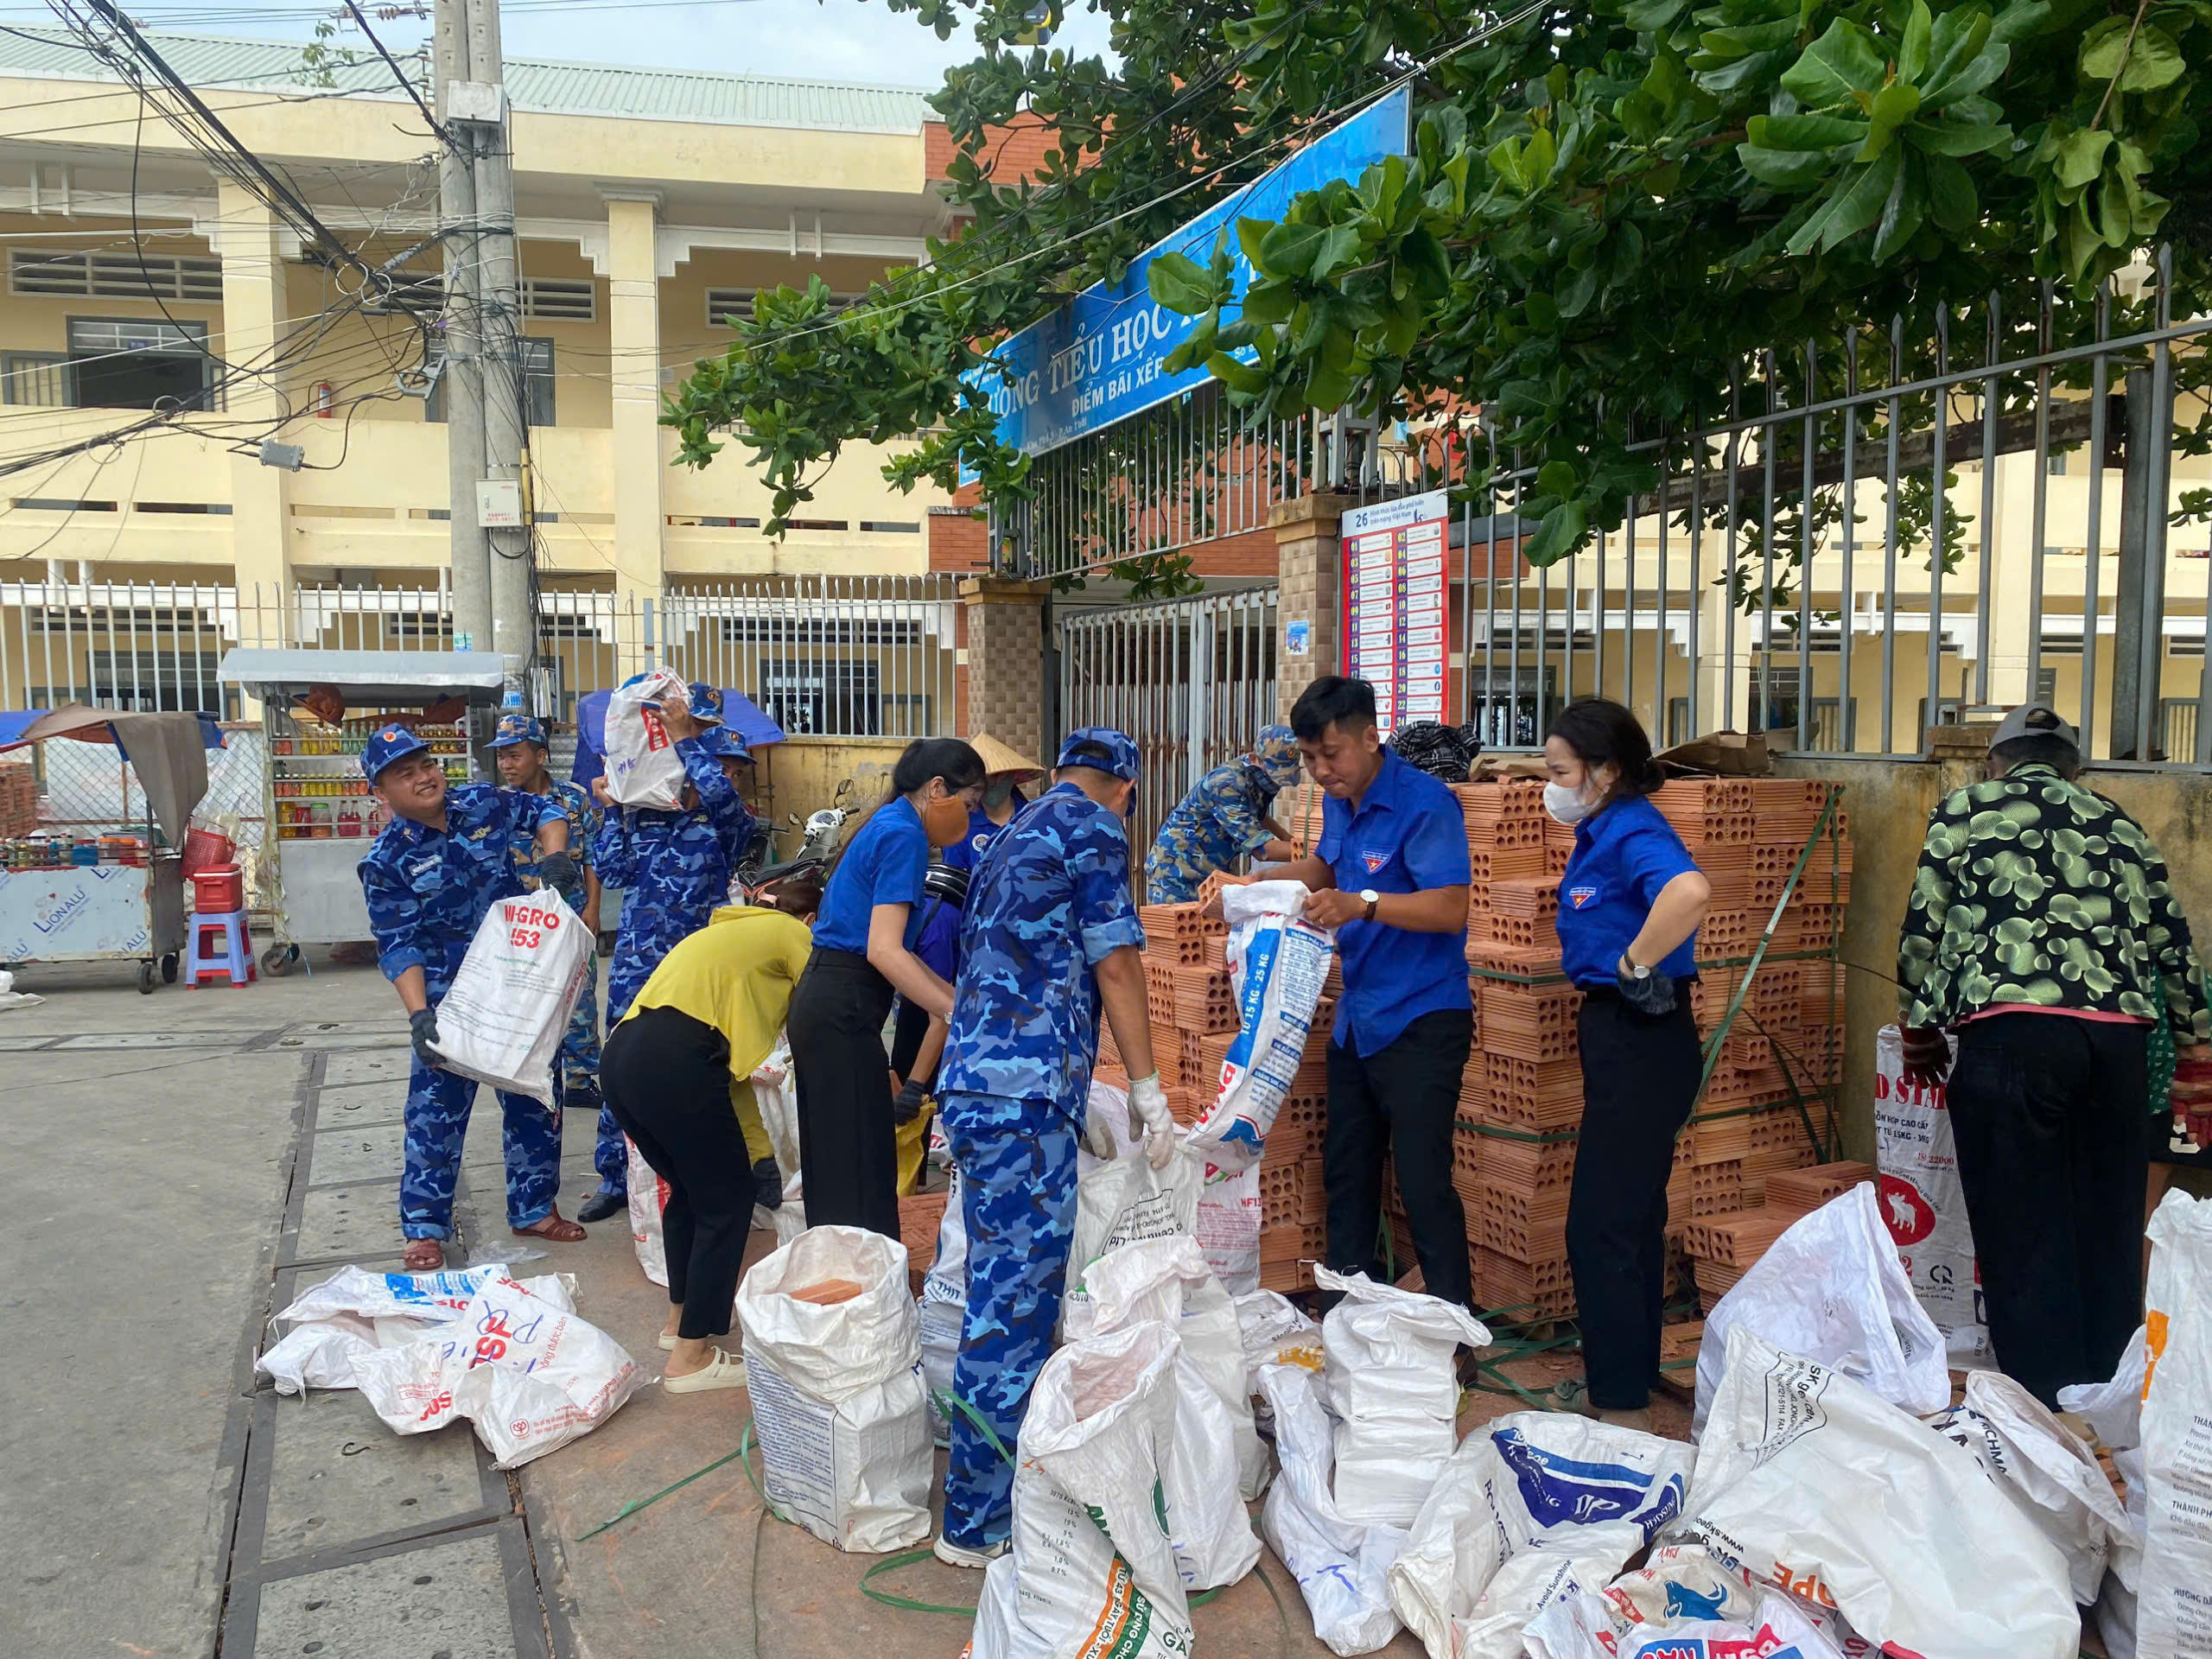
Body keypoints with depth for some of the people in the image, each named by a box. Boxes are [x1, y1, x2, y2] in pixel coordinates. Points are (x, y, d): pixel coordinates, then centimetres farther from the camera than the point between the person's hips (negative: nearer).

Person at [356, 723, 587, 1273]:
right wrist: (418, 1015, -26)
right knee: (436, 1109, -2)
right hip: (449, 1000, -4)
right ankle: (425, 1228, 12)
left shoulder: (483, 805, -2)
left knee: (533, 1099, 12)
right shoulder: (385, 861, -12)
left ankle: (533, 1208, 27)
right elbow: (399, 946, -15)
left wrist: (554, 853, -6)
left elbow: (543, 810, 14)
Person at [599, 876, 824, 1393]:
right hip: (674, 1062, -9)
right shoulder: (793, 935, 11)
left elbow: (730, 1067, 32)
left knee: (691, 1190, 26)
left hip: (622, 1057, 9)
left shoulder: (730, 932, 33)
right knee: (727, 1202, 6)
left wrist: (759, 1154, 31)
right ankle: (690, 1356, 11)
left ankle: (682, 1316, 38)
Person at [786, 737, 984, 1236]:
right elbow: (883, 951, -21)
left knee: (834, 1173, 15)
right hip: (844, 1012, -10)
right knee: (859, 1176, -6)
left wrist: (960, 998, 15)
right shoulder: (904, 835, -12)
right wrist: (959, 1014, -22)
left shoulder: (887, 826, 17)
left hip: (824, 1003, 10)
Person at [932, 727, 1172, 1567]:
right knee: (1017, 1303, -5)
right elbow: (1116, 960, -6)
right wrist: (1147, 1087, -1)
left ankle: (983, 1487, 28)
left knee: (1002, 1292, 17)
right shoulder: (1092, 825, -2)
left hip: (973, 1085, 9)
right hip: (1025, 1094, -9)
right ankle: (979, 1522, 2)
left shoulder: (1011, 836, 24)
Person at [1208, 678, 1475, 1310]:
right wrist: (1256, 883, 11)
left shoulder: (1424, 803, -18)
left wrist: (1363, 904, -38)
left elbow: (1452, 907, -26)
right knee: (1345, 1167, 17)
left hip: (1419, 1021, -9)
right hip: (1358, 1016, 9)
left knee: (1423, 1181, -8)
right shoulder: (1340, 801, 7)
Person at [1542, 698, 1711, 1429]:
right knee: (1630, 1217, 19)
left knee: (1601, 1227, -3)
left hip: (1641, 1042, -10)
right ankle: (1625, 1378, 33)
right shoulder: (1599, 833, 10)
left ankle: (1623, 1408, 8)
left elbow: (1690, 890, -40)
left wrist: (1636, 964, -28)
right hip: (1616, 1036, 10)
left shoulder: (1635, 833, -19)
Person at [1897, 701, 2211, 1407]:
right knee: (2109, 1235, 13)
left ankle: (2045, 1409, 5)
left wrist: (1920, 1031, 19)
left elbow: (1922, 927, 7)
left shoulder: (1964, 809, 12)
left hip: (2011, 1033, -4)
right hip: (2118, 1036, 4)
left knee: (2023, 1238, 2)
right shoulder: (2118, 824, 22)